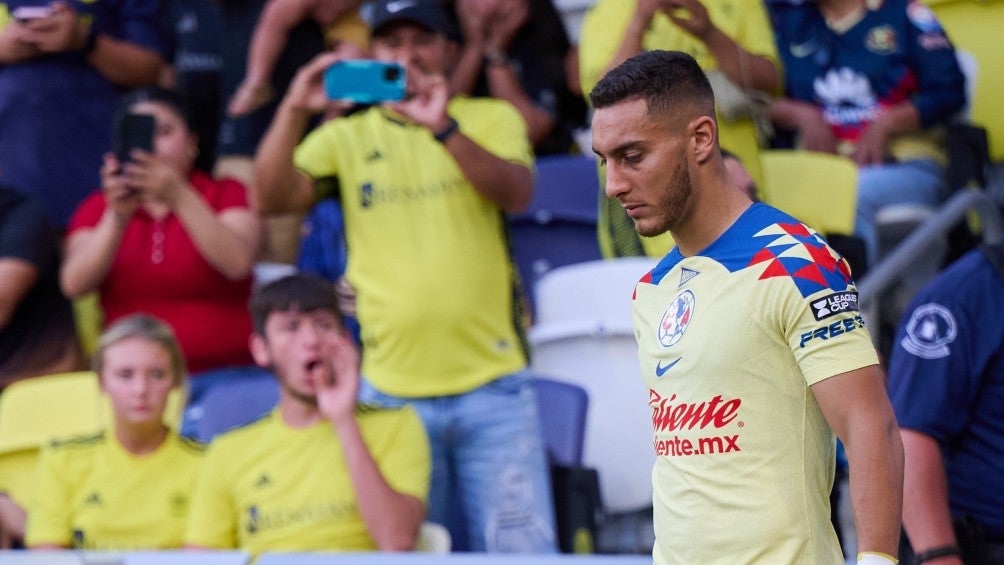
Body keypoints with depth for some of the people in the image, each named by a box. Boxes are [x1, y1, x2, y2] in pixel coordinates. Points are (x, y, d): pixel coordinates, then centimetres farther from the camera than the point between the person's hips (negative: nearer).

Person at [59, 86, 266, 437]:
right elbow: (74, 284, -4)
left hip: (223, 374, -1)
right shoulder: (97, 208, 15)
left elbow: (237, 264, -12)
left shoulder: (226, 195, 10)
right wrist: (118, 216, -19)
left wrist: (178, 197, -24)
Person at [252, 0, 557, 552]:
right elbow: (272, 199, -6)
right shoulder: (345, 138, 8)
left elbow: (517, 193, -12)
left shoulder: (492, 119, 7)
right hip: (392, 389, 1)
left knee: (522, 548, -4)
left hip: (493, 385, -1)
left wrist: (444, 128, -27)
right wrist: (294, 110, -21)